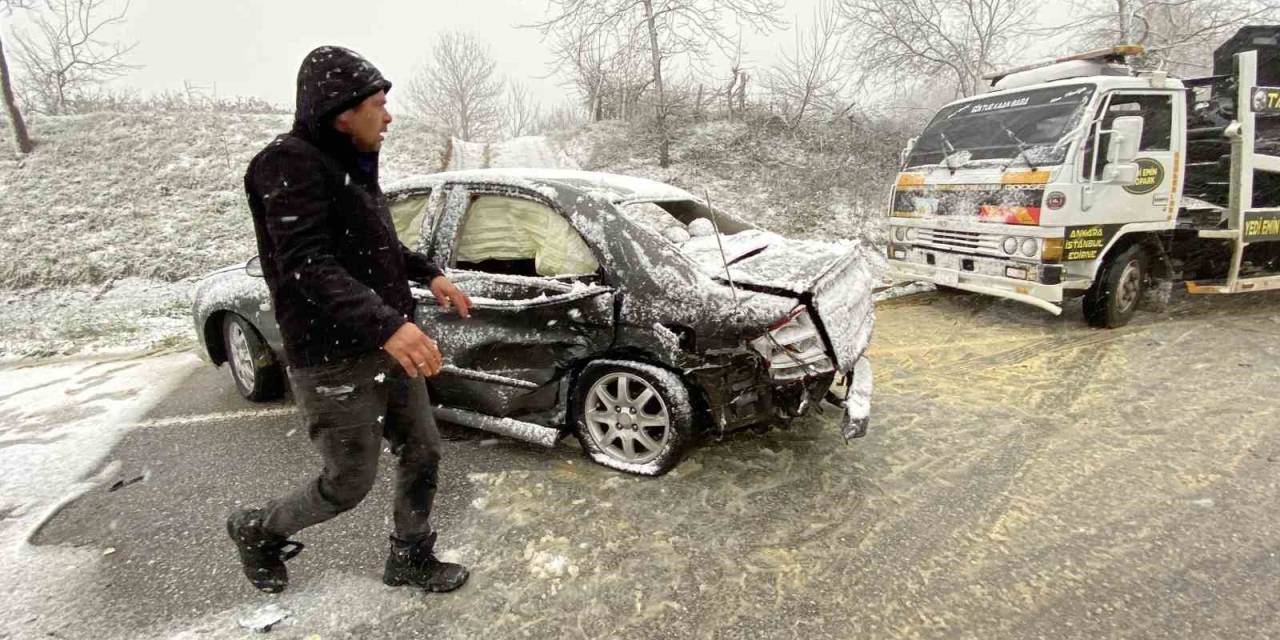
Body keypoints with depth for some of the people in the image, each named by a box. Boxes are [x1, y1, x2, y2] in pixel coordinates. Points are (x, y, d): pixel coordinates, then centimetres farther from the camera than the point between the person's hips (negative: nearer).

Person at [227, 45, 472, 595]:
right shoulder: (290, 164, -17)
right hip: (334, 363, -9)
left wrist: (428, 273, 15)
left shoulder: (352, 163, 12)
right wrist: (386, 324, -42)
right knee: (348, 485, 6)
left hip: (387, 349, 9)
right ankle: (258, 530, 36)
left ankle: (410, 559, 35)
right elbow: (306, 263, -30)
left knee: (422, 454, 14)